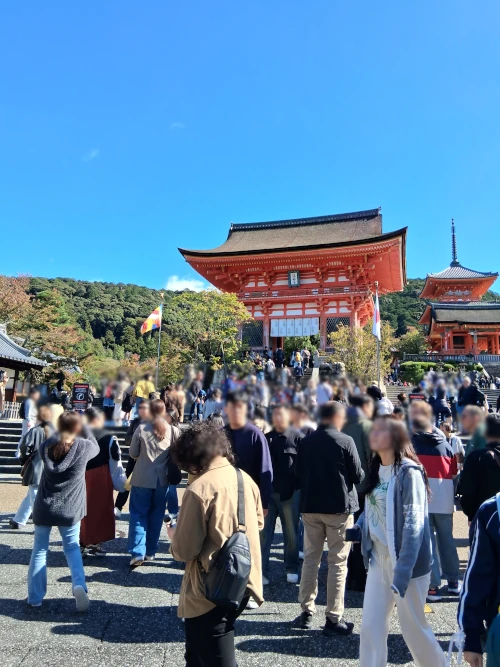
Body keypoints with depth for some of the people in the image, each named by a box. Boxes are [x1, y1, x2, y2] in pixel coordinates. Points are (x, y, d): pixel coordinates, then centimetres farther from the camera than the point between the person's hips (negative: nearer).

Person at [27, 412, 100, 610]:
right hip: (69, 510, -1)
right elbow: (96, 447, 8)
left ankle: (34, 597, 24)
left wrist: (61, 431, 15)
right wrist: (82, 426, 11)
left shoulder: (47, 446, -9)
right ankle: (79, 585, -3)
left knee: (39, 550, 18)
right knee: (72, 548, 16)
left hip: (44, 508, 2)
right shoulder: (83, 447, -15)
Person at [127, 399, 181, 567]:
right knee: (156, 515, 14)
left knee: (138, 514, 8)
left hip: (142, 478, -2)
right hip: (162, 478, 2)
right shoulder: (173, 430, -7)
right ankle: (150, 551, 23)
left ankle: (137, 553, 2)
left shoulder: (141, 429, -10)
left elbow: (132, 453, -2)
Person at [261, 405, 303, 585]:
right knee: (264, 532, 4)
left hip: (290, 492, -2)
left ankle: (292, 569, 28)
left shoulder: (297, 437, -5)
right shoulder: (266, 438, 5)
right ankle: (261, 570, 12)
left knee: (291, 532, 12)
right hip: (267, 491, 2)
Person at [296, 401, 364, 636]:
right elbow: (358, 476, -7)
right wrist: (355, 476, 14)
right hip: (339, 507, -4)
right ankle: (334, 619, 11)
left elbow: (299, 475, 7)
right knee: (337, 563, 6)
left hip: (310, 506, 4)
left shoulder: (305, 441, 0)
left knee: (310, 559, 15)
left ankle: (307, 611, 23)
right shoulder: (345, 441, -13)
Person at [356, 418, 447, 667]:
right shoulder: (376, 469, 4)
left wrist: (401, 574, -24)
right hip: (379, 557, 6)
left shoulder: (409, 472, -18)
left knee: (412, 626, 12)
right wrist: (359, 526, -2)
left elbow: (413, 525, -21)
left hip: (406, 560, -6)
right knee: (371, 625, 7)